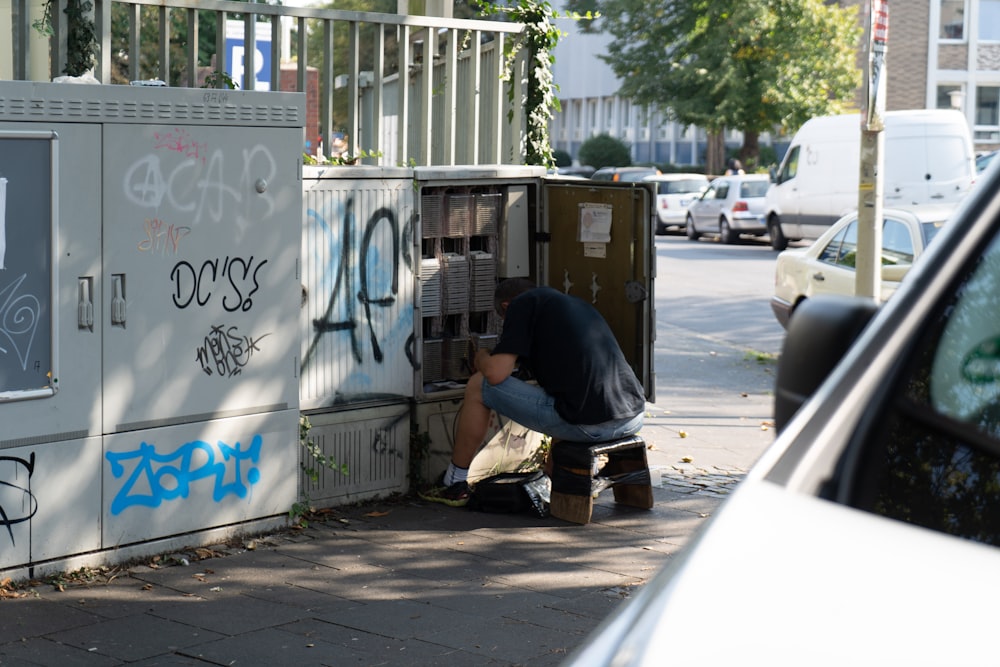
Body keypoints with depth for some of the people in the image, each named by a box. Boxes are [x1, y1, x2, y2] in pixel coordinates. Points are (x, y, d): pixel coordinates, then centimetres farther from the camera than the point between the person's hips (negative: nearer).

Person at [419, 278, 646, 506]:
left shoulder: (522, 303, 4)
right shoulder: (578, 303, 27)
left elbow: (496, 373, -5)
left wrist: (481, 358, 18)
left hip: (585, 424, -7)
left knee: (478, 386, 11)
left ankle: (454, 486, 21)